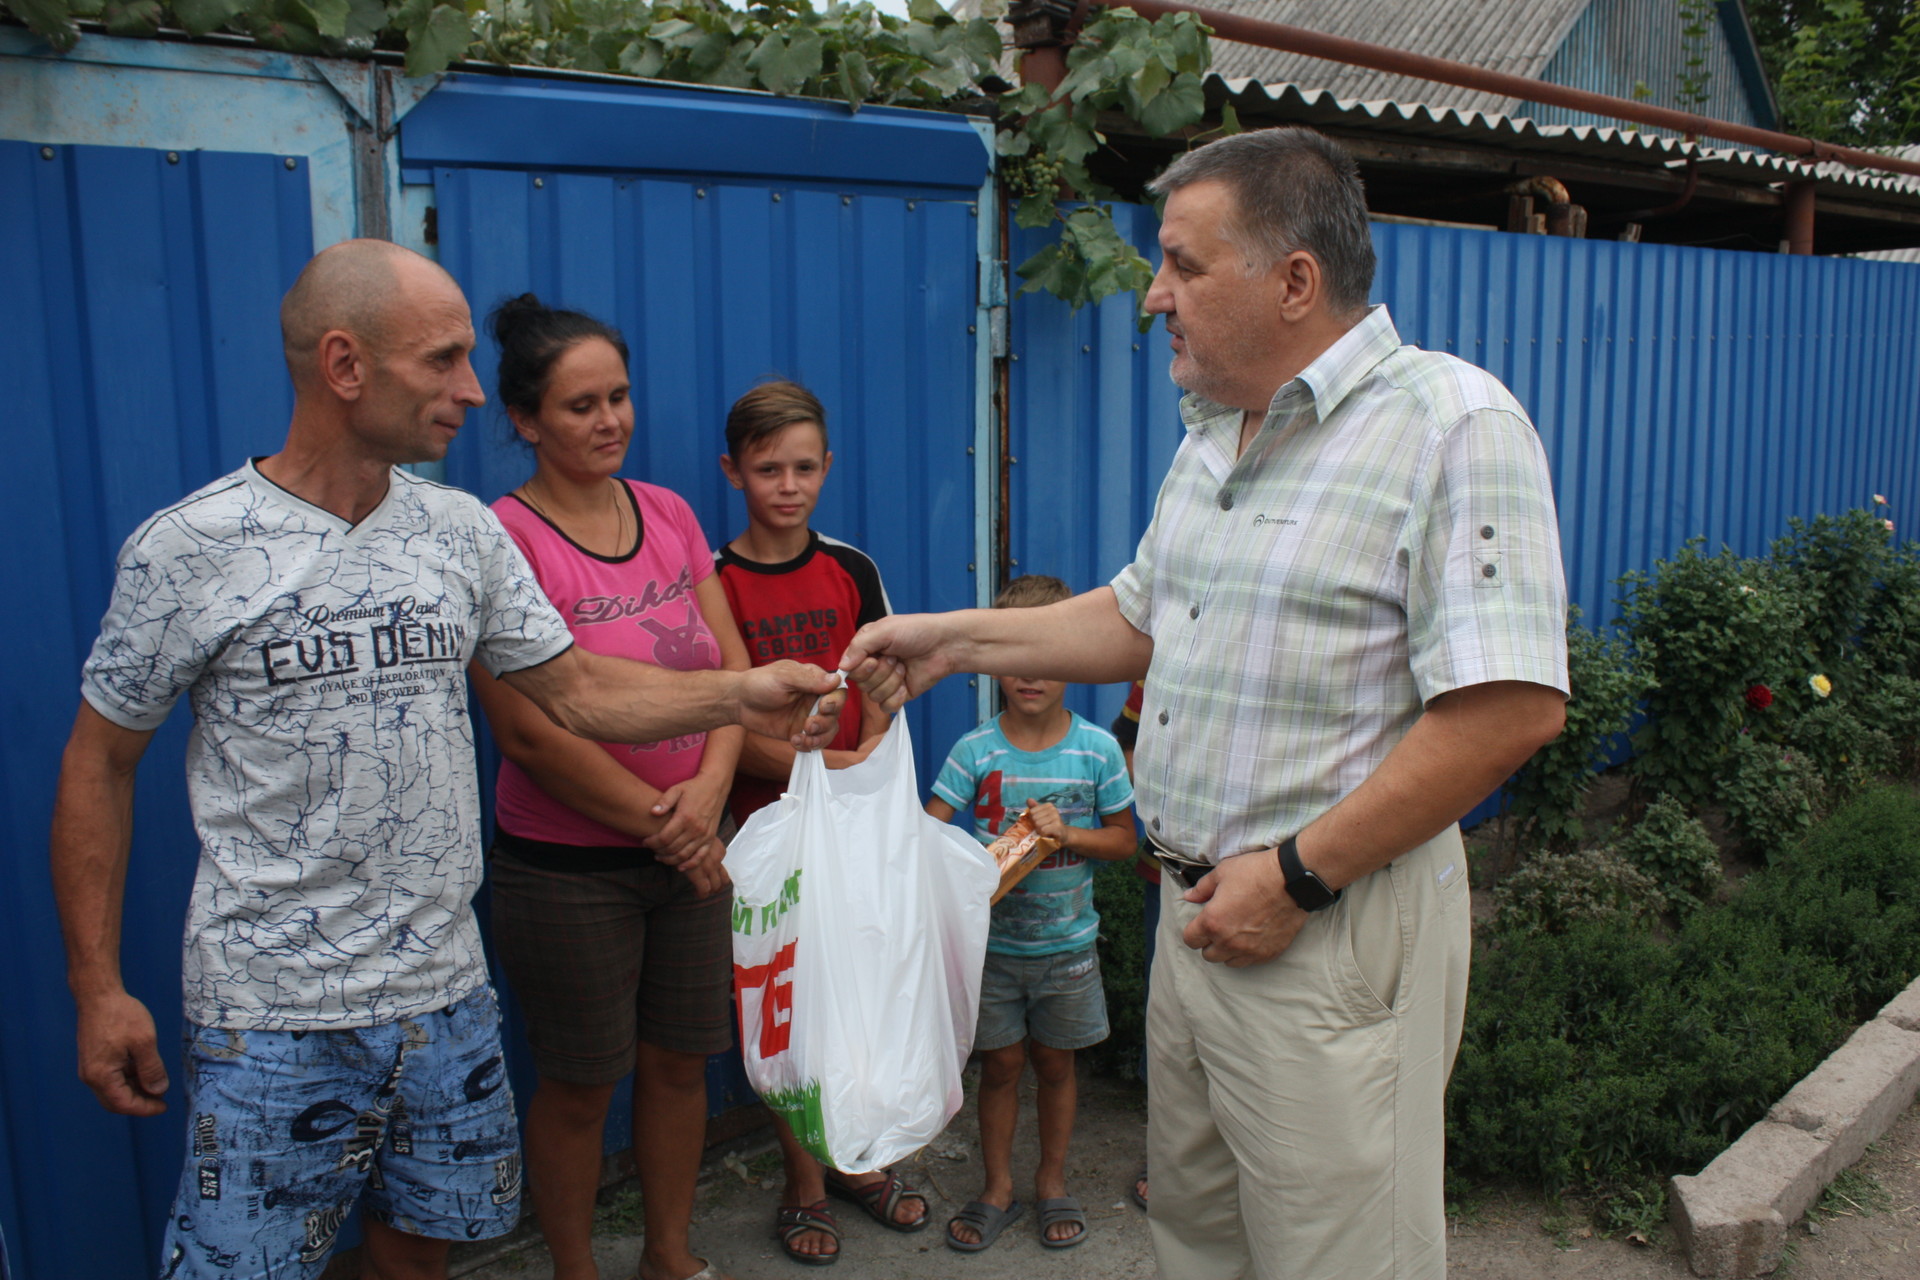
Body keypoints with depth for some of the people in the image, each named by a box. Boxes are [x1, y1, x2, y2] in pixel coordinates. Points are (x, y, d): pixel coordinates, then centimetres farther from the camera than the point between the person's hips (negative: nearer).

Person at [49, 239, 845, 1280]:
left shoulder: (464, 532, 2)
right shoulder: (186, 550, -10)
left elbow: (576, 689, 4)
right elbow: (100, 763, -2)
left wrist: (737, 694, -11)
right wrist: (97, 988, -3)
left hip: (444, 991, 4)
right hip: (272, 1019, -4)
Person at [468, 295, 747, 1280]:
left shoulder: (668, 513, 5)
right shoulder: (506, 538, -14)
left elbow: (734, 665, 5)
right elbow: (530, 729, -18)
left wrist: (709, 789, -12)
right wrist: (660, 823, -12)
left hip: (688, 850, 5)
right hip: (565, 866, -5)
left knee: (680, 1061, 17)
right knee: (579, 1085, 10)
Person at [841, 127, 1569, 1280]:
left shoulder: (1453, 424, -17)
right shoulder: (1212, 433, 12)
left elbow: (1513, 706, -23)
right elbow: (1142, 620, 21)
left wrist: (1298, 876, -21)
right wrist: (958, 640, 13)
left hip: (1335, 926, -8)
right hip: (1195, 910, 8)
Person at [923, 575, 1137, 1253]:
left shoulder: (1096, 749, -7)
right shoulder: (975, 751, -9)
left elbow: (1123, 838, 0)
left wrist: (1067, 833, -17)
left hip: (1066, 943, 0)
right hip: (992, 939, 0)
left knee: (1054, 1062, 15)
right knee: (1001, 1064, 11)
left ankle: (1052, 1181, 34)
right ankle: (997, 1188, 29)